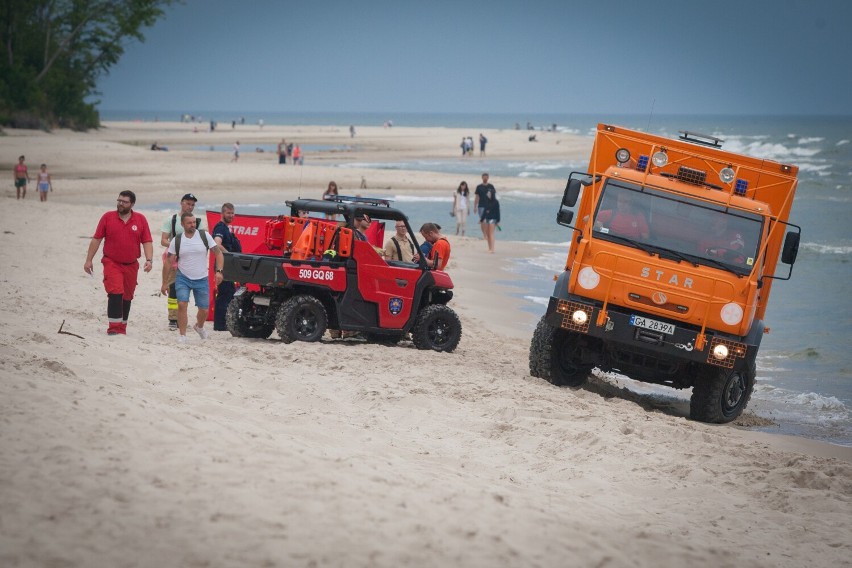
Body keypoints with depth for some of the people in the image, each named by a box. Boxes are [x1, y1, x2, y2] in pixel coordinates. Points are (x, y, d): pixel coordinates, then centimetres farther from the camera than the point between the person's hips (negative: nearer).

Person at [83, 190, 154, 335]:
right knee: (115, 293, -18)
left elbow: (147, 242, 1)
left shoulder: (141, 220, 2)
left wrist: (149, 260, -13)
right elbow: (96, 239, 2)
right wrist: (88, 260, 1)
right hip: (112, 263, -2)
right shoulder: (107, 217, 0)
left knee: (127, 297, 12)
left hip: (131, 266, 3)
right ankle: (113, 327, -17)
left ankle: (122, 327, 25)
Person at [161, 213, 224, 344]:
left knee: (204, 310, 7)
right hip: (183, 278, -1)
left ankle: (199, 327, 39)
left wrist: (219, 271, -17)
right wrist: (165, 283, 0)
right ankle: (182, 336, -10)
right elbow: (168, 262, 2)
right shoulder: (176, 240, -2)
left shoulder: (204, 236, -4)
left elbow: (218, 253, -3)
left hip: (202, 279, 1)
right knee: (182, 304, -19)